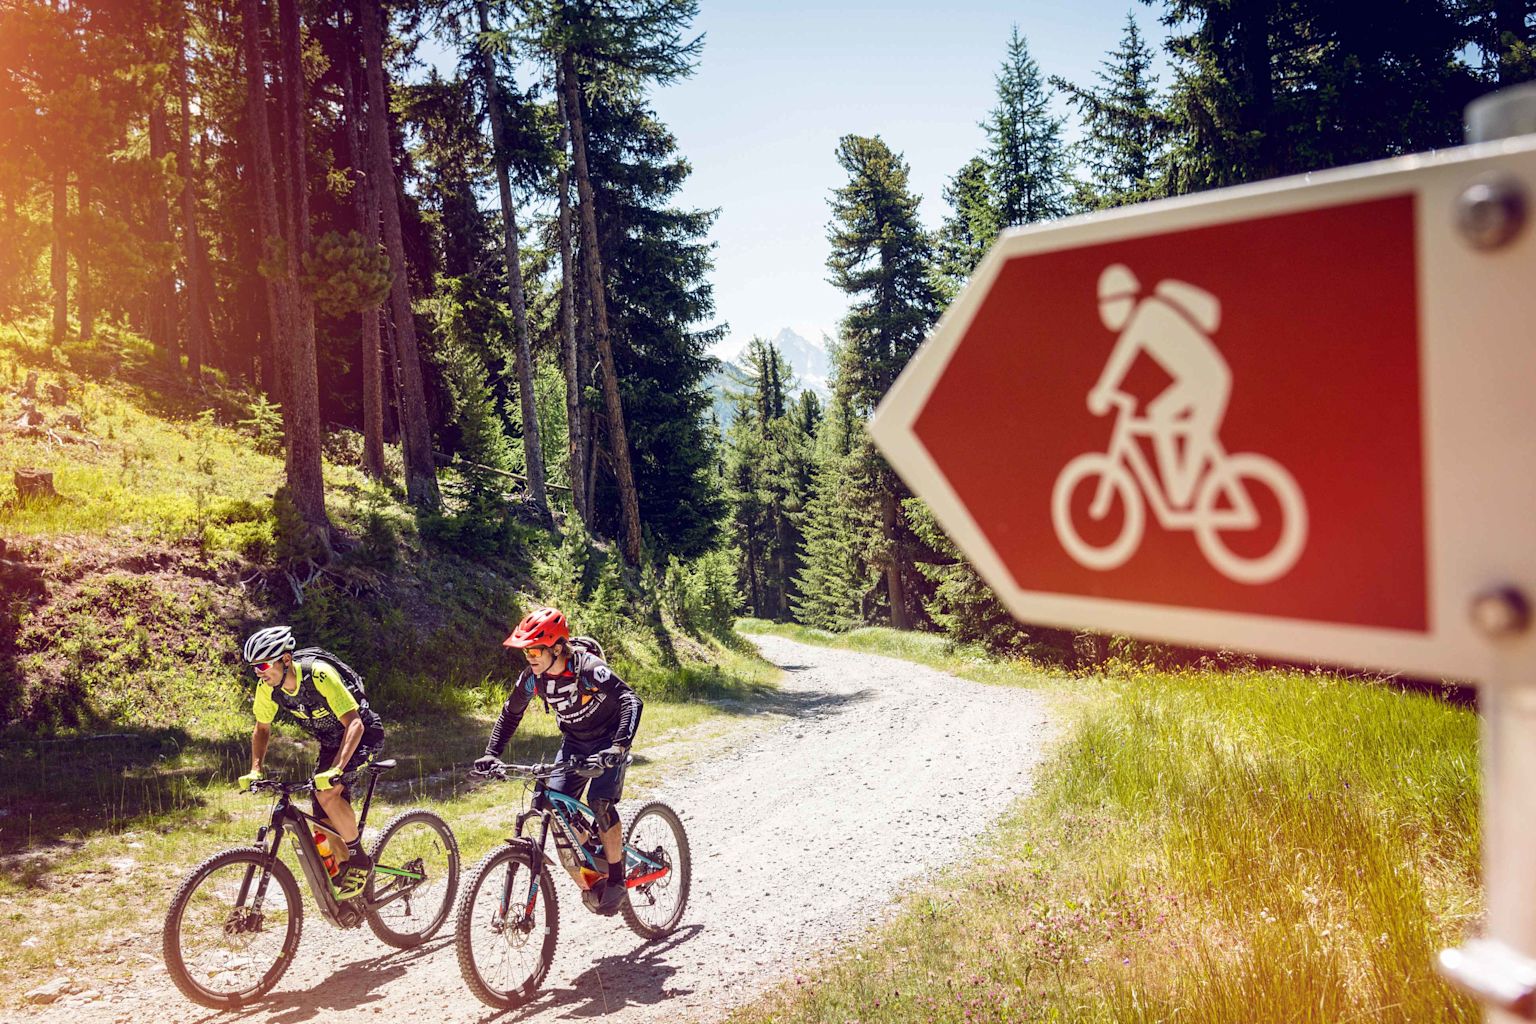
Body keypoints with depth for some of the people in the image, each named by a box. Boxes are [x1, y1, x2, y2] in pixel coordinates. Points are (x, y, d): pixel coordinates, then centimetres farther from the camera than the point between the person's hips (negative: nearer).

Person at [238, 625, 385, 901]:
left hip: (363, 734, -7)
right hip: (331, 742, 7)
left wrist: (335, 770, -47)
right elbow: (262, 729, 4)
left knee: (326, 793, -28)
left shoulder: (319, 674, -33)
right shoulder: (267, 687, -14)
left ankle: (360, 860, -11)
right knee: (325, 823, 0)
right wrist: (255, 770, -10)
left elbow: (355, 725, -37)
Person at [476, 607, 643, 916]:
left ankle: (616, 879, -6)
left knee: (599, 801, -25)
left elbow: (631, 700, -41)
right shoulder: (532, 678, -14)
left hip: (608, 741, -5)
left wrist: (620, 746, -53)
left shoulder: (588, 668, -31)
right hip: (574, 743, 6)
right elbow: (510, 714, 3)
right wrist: (491, 753, -8)